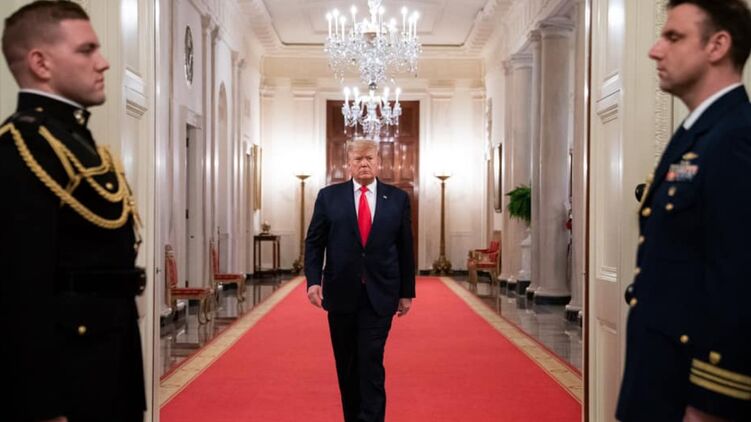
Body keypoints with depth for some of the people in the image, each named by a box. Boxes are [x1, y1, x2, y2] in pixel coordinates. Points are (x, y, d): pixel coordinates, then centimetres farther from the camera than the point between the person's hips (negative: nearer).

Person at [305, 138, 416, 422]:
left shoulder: (398, 198, 3)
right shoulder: (328, 196, 3)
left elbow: (406, 249, 5)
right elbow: (314, 243, 3)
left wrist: (407, 292, 4)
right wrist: (313, 280, -10)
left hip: (380, 295, -1)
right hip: (341, 293, 2)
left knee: (372, 362, -6)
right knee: (346, 364, 12)